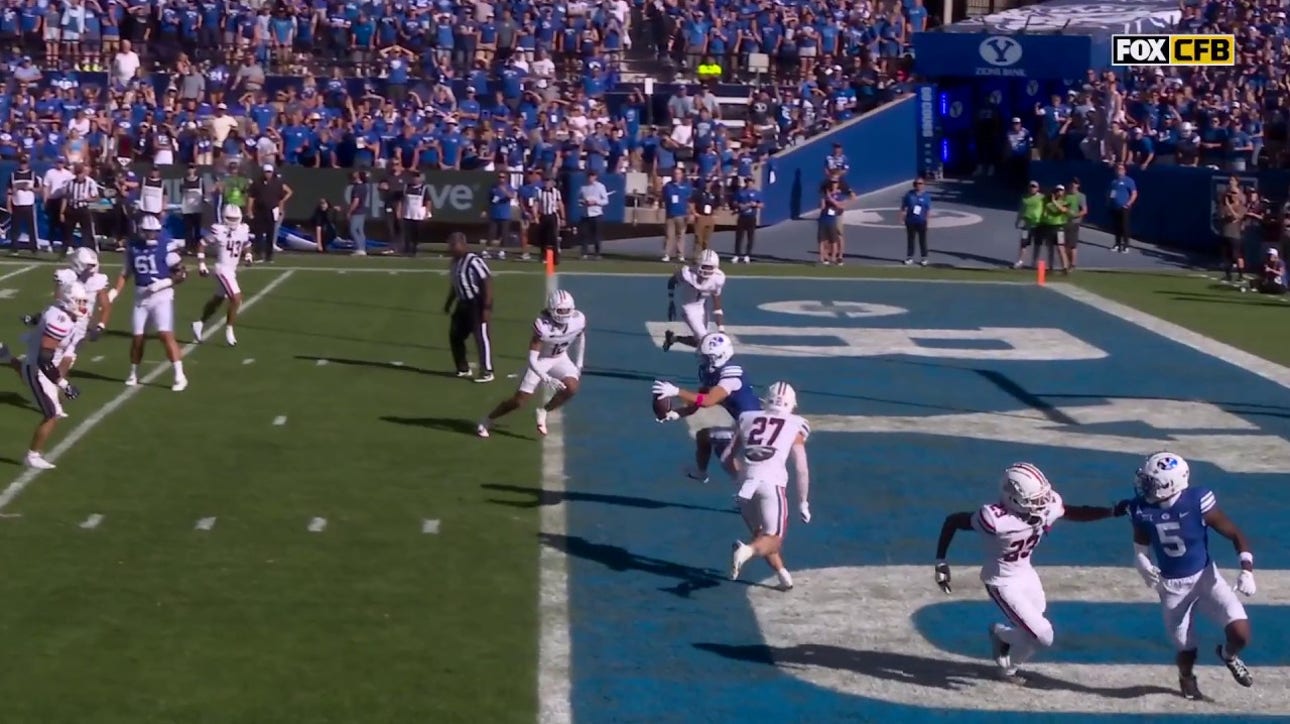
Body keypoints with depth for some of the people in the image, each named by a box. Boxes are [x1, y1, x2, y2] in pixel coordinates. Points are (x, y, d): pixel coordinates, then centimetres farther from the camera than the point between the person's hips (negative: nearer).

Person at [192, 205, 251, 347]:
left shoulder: (243, 230, 2)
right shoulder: (218, 230, -15)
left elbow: (246, 246, 18)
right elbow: (202, 245, -7)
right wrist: (201, 264, -12)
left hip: (232, 269, 7)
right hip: (222, 269, -7)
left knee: (218, 300, 20)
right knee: (236, 299, -16)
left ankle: (199, 324, 38)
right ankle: (229, 330, -2)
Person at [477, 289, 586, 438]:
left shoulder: (578, 320, -21)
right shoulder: (542, 326, -34)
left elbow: (580, 337, 6)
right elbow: (532, 359, -32)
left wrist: (579, 363, 7)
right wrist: (546, 379, -43)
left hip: (560, 359, 4)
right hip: (540, 360, -4)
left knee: (571, 388, -24)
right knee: (519, 400, -3)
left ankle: (543, 412, 1)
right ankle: (487, 421, 20)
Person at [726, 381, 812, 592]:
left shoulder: (746, 420, 18)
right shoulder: (794, 426, 13)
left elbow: (728, 459, 17)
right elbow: (801, 469, 9)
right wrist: (803, 502, 17)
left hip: (746, 485, 3)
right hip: (771, 484, -3)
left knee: (762, 535, 21)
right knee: (773, 539, 0)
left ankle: (783, 576, 11)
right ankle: (748, 550, -29)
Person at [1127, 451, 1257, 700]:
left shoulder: (1197, 502, -22)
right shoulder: (1143, 509, -13)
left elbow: (1235, 534, -12)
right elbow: (1141, 546, 7)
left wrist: (1247, 571, -22)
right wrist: (1144, 567, -14)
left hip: (1205, 576, -2)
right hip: (1172, 586, 2)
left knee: (1240, 634, -16)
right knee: (1185, 648, 7)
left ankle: (1229, 655, 23)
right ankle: (1187, 680, 45)